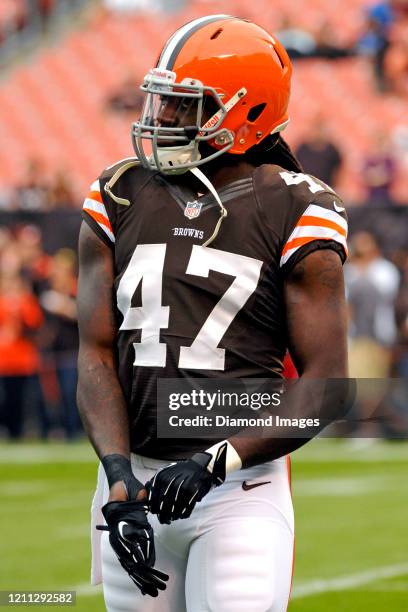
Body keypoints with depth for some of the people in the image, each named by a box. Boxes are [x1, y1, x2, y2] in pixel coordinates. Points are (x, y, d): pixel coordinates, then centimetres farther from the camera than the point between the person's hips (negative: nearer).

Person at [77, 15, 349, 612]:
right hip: (137, 477, 4)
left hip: (243, 488, -4)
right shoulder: (120, 201, 7)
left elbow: (326, 380, -7)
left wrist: (217, 462, -17)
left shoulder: (295, 214, -4)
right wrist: (119, 475, -13)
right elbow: (96, 354, 2)